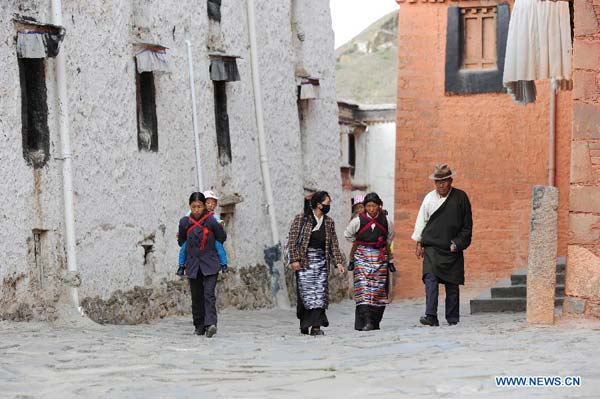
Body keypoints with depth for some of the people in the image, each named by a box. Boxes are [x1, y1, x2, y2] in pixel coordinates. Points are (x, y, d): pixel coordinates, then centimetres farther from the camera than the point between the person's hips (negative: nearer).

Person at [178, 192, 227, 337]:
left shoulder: (211, 221, -10)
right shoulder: (185, 222, -3)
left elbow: (222, 238, 6)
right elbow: (181, 241, 15)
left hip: (210, 265, -3)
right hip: (193, 264, 3)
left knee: (209, 294, -15)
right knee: (196, 297, 7)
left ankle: (210, 324, -25)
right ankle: (200, 326, 17)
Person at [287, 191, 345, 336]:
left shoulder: (329, 222, 12)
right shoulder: (301, 219, -2)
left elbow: (334, 244, 14)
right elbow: (292, 239, -4)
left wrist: (338, 262, 5)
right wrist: (294, 259, -12)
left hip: (321, 260, 4)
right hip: (304, 261, -4)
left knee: (320, 294, -5)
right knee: (306, 292, -7)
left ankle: (316, 327, -7)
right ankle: (304, 325, 5)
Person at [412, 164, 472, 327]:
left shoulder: (460, 197, 2)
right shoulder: (429, 198, 6)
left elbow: (467, 225, 4)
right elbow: (421, 221, 13)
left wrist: (458, 243, -4)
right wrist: (419, 243, 10)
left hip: (452, 248, 0)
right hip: (432, 247, 0)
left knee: (452, 285, 4)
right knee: (430, 280, -15)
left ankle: (453, 319, 13)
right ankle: (431, 316, -21)